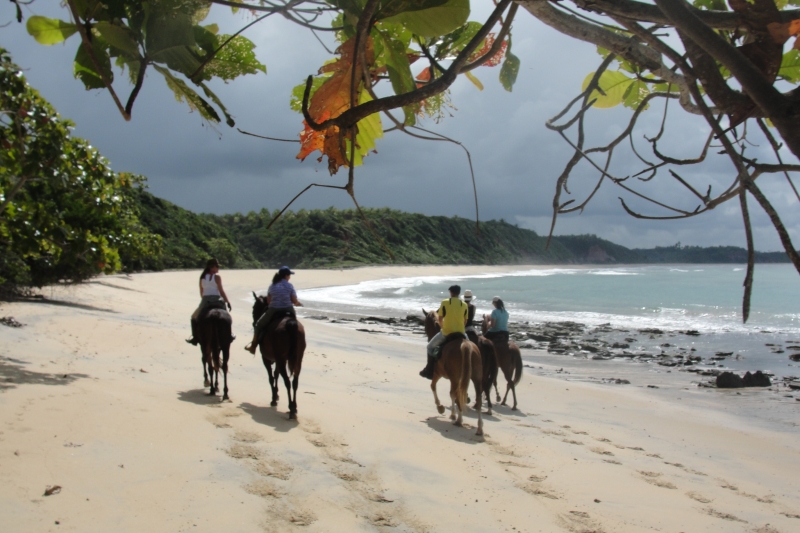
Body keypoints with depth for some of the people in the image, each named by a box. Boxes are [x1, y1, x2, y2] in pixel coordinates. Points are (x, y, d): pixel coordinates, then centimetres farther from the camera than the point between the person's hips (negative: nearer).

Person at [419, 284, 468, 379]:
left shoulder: (445, 302, -5)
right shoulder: (464, 305, 2)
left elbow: (440, 319, 0)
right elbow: (465, 322, 7)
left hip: (446, 333, -2)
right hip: (461, 333, 2)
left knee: (430, 346, 19)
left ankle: (429, 371, 14)